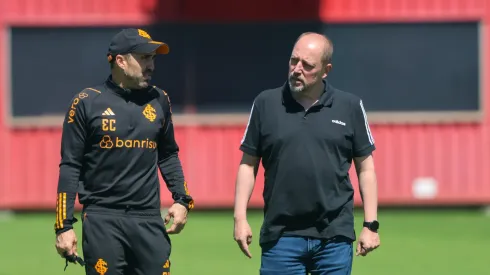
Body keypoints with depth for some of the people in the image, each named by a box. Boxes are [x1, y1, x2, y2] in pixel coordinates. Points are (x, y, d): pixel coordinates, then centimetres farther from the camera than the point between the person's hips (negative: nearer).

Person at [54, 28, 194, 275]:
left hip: (149, 220, 3)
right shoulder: (87, 102, -2)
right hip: (102, 220, -3)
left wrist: (182, 199, 6)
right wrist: (63, 226, -5)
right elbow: (70, 167, -1)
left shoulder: (159, 101, 9)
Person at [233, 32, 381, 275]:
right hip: (281, 235, 0)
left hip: (335, 236, 0)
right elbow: (248, 164, 8)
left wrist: (370, 224, 3)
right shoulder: (265, 104, 5)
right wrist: (240, 218, -1)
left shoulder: (350, 107, 4)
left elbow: (365, 166, 8)